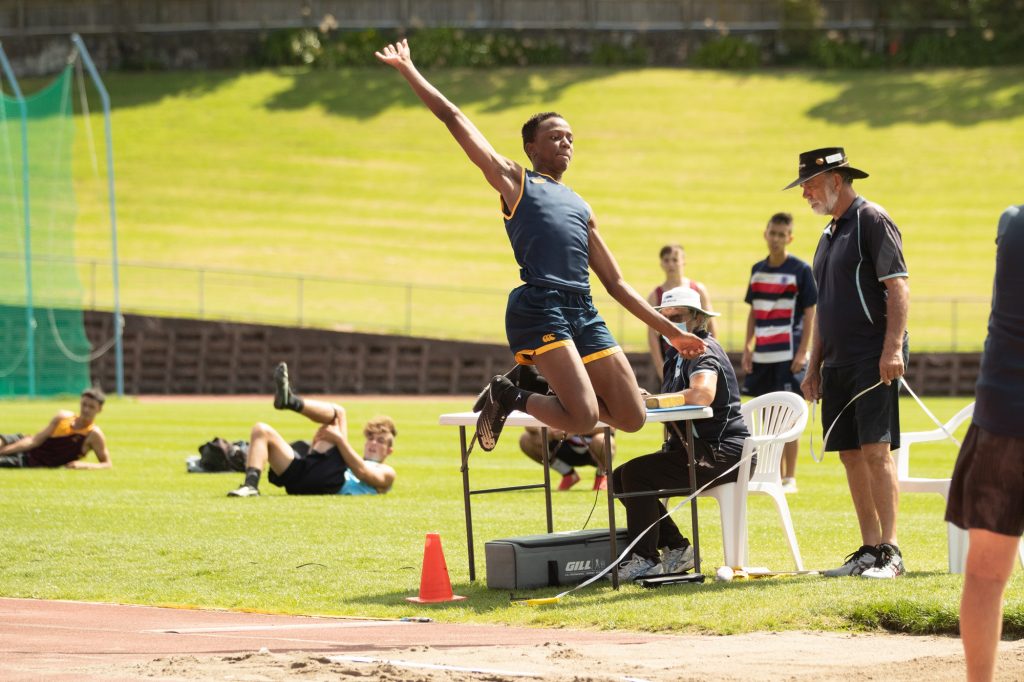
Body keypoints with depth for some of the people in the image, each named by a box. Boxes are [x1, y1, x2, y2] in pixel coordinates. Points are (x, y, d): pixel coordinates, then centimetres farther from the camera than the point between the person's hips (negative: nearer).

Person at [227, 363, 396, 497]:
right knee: (262, 430, -6)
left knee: (337, 411, -2)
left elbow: (362, 472, 2)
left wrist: (339, 439, -6)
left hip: (331, 482, -6)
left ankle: (291, 402, -28)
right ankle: (251, 485, -30)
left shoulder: (386, 473, 27)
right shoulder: (353, 460, 46)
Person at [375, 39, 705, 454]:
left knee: (632, 418, -3)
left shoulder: (581, 207, 28)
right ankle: (508, 397, 7)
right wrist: (408, 70, 7)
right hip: (539, 307, -6)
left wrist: (670, 331, 24)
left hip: (584, 312, 6)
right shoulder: (515, 182, 13)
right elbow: (453, 119, 10)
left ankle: (550, 389, 20)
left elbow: (616, 283, 28)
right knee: (584, 419, -20)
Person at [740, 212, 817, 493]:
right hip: (762, 355, 5)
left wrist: (802, 353, -12)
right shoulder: (757, 270, 11)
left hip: (788, 355, -5)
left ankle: (790, 478, 0)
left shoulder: (800, 270, -5)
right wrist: (747, 348, 8)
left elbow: (809, 313, -6)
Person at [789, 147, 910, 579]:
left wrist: (893, 349, -23)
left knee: (876, 451, -13)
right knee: (851, 455, 7)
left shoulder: (872, 221, -6)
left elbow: (898, 288, -14)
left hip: (873, 360, -9)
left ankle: (890, 552, -14)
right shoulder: (830, 233, 20)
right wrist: (814, 367, 21)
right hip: (838, 363, 9)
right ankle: (870, 549, 10)